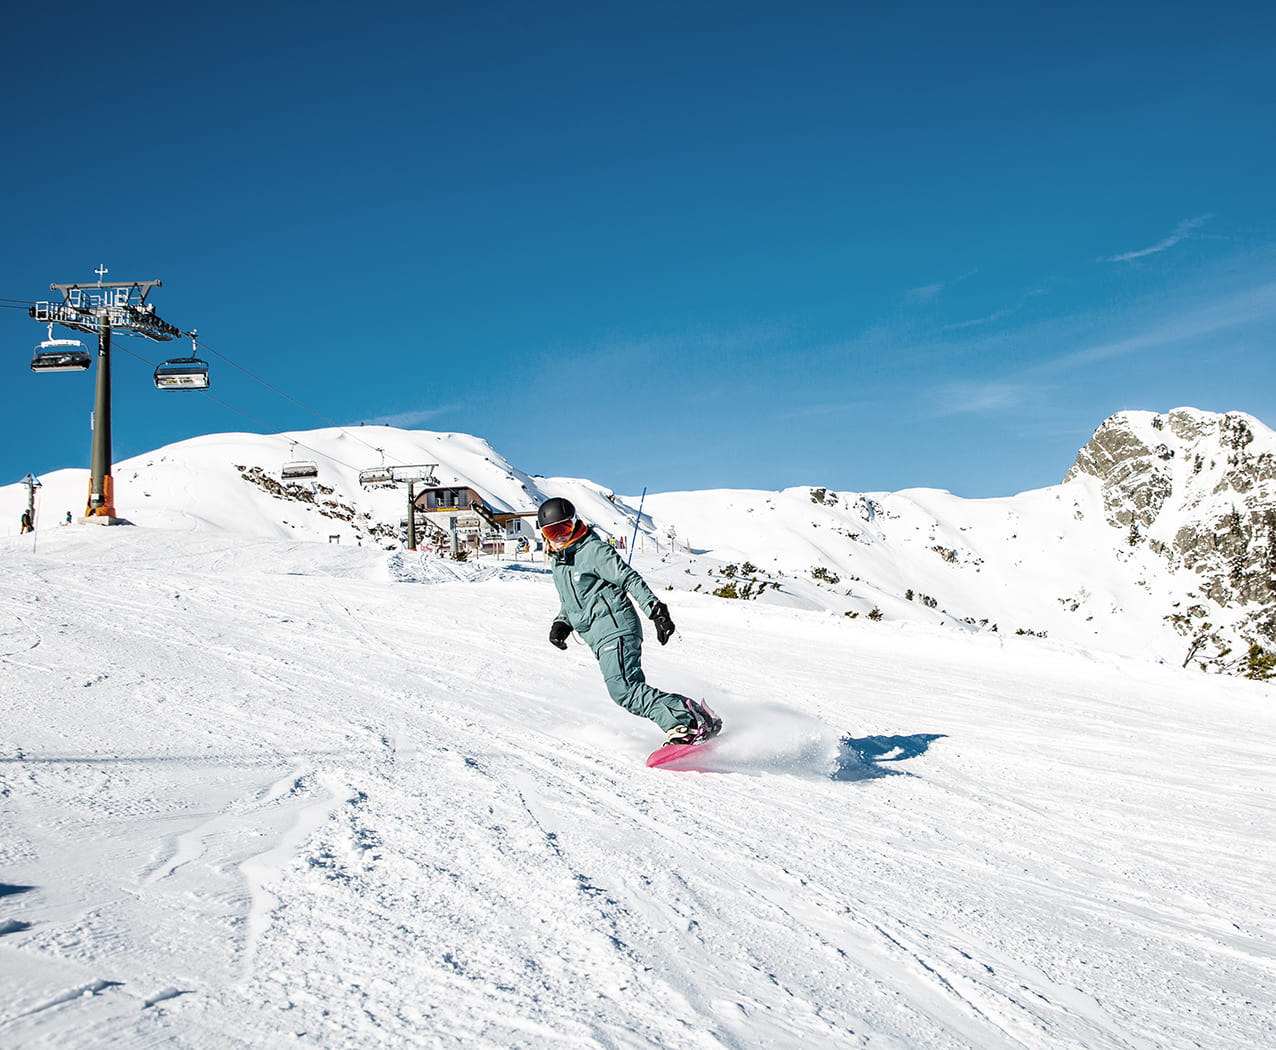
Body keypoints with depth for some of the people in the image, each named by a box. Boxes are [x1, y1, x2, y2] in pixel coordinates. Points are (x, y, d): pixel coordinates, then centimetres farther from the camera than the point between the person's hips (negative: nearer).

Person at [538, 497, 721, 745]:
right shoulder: (559, 563, 20)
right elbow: (568, 604, 32)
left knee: (623, 689, -24)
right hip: (600, 640, 9)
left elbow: (630, 579, -12)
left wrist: (656, 611, -20)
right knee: (632, 690, -2)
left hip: (615, 627, -9)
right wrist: (561, 624, 12)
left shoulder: (594, 550, -6)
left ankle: (685, 722, -26)